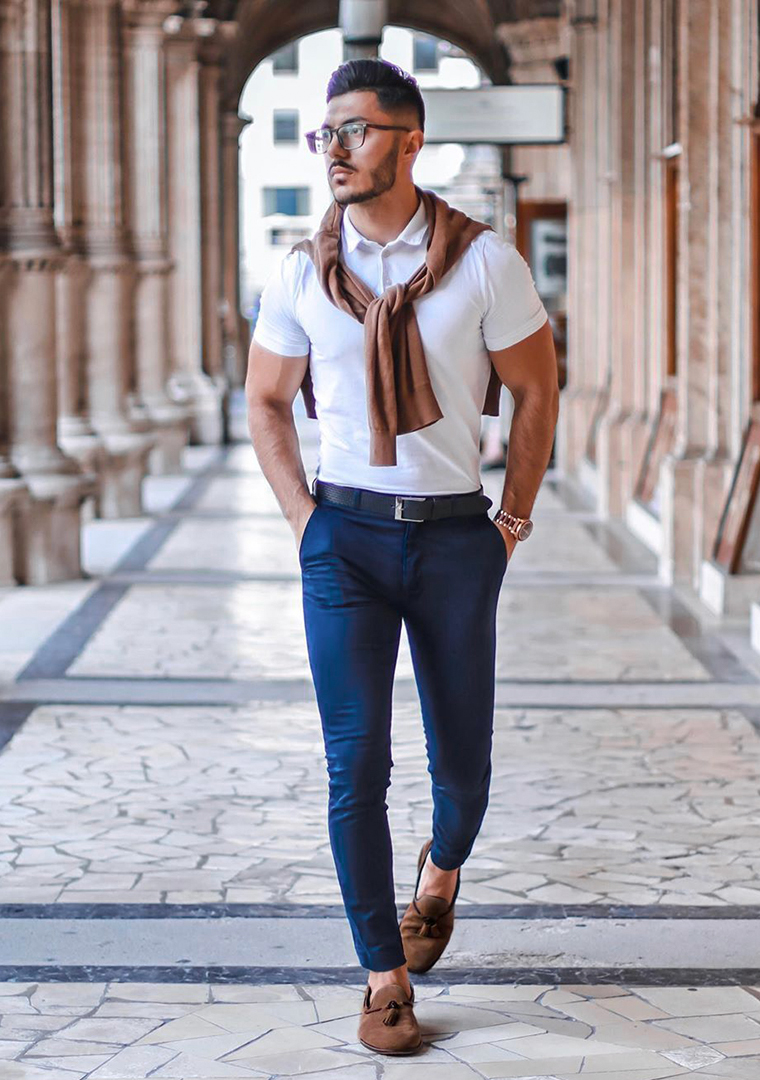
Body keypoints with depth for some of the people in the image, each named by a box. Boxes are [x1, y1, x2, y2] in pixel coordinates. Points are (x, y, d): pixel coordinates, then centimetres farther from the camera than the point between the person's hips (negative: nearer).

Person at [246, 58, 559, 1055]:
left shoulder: (485, 262, -5)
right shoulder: (303, 272, 1)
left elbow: (536, 391, 5)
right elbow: (266, 401, 13)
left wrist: (514, 518, 5)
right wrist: (301, 514, 4)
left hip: (455, 536, 0)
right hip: (344, 538, 1)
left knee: (463, 758, 9)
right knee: (356, 764, -5)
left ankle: (443, 866, 44)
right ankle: (385, 976, 6)